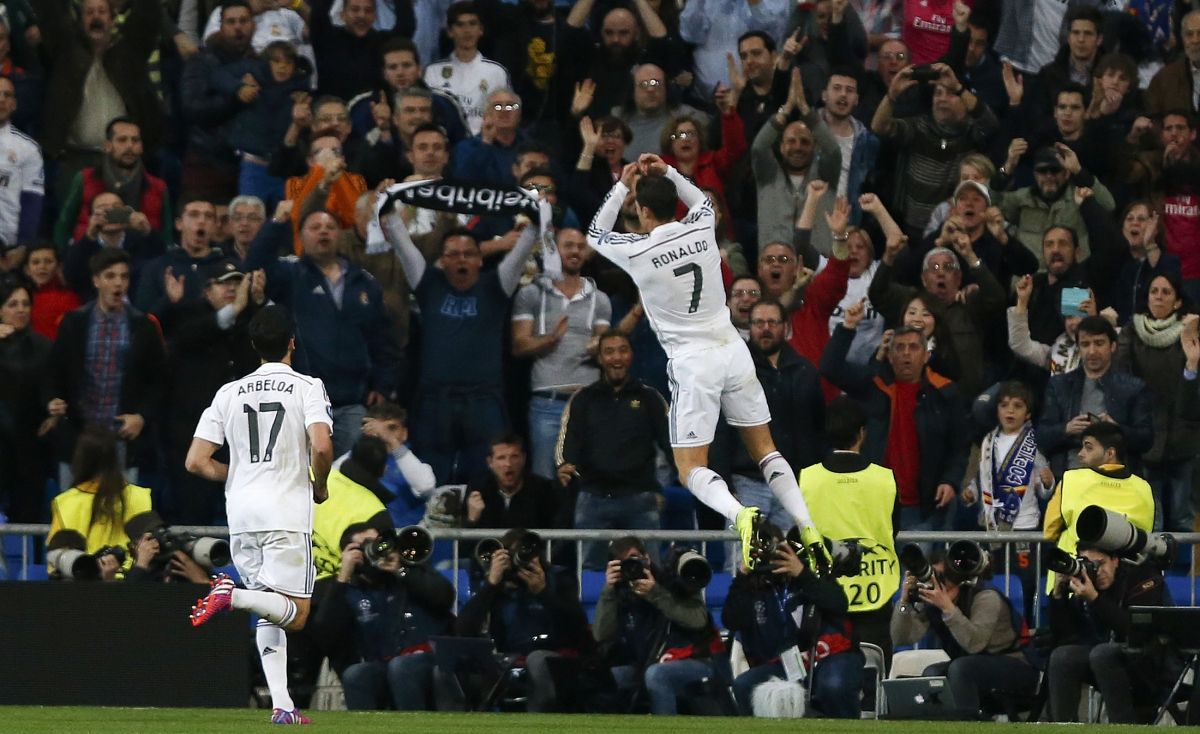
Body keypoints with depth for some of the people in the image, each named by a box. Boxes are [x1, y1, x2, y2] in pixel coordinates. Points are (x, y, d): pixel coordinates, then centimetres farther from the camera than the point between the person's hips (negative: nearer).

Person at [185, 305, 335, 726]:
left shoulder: (229, 393, 11)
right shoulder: (307, 388, -1)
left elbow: (197, 462, 7)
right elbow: (321, 446, -17)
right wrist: (319, 486, 3)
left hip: (241, 516, 5)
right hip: (286, 513, -5)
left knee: (269, 616, 13)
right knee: (295, 615, -3)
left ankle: (282, 705, 1)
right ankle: (232, 596, -30)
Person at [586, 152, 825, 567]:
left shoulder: (637, 252, -11)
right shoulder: (702, 230, 0)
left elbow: (595, 235, 12)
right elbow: (702, 200, 27)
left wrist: (622, 186, 13)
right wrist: (666, 172, 20)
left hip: (692, 363, -4)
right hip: (733, 350, 4)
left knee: (692, 470, 1)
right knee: (765, 452, 13)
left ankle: (740, 516, -29)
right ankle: (808, 529, -4)